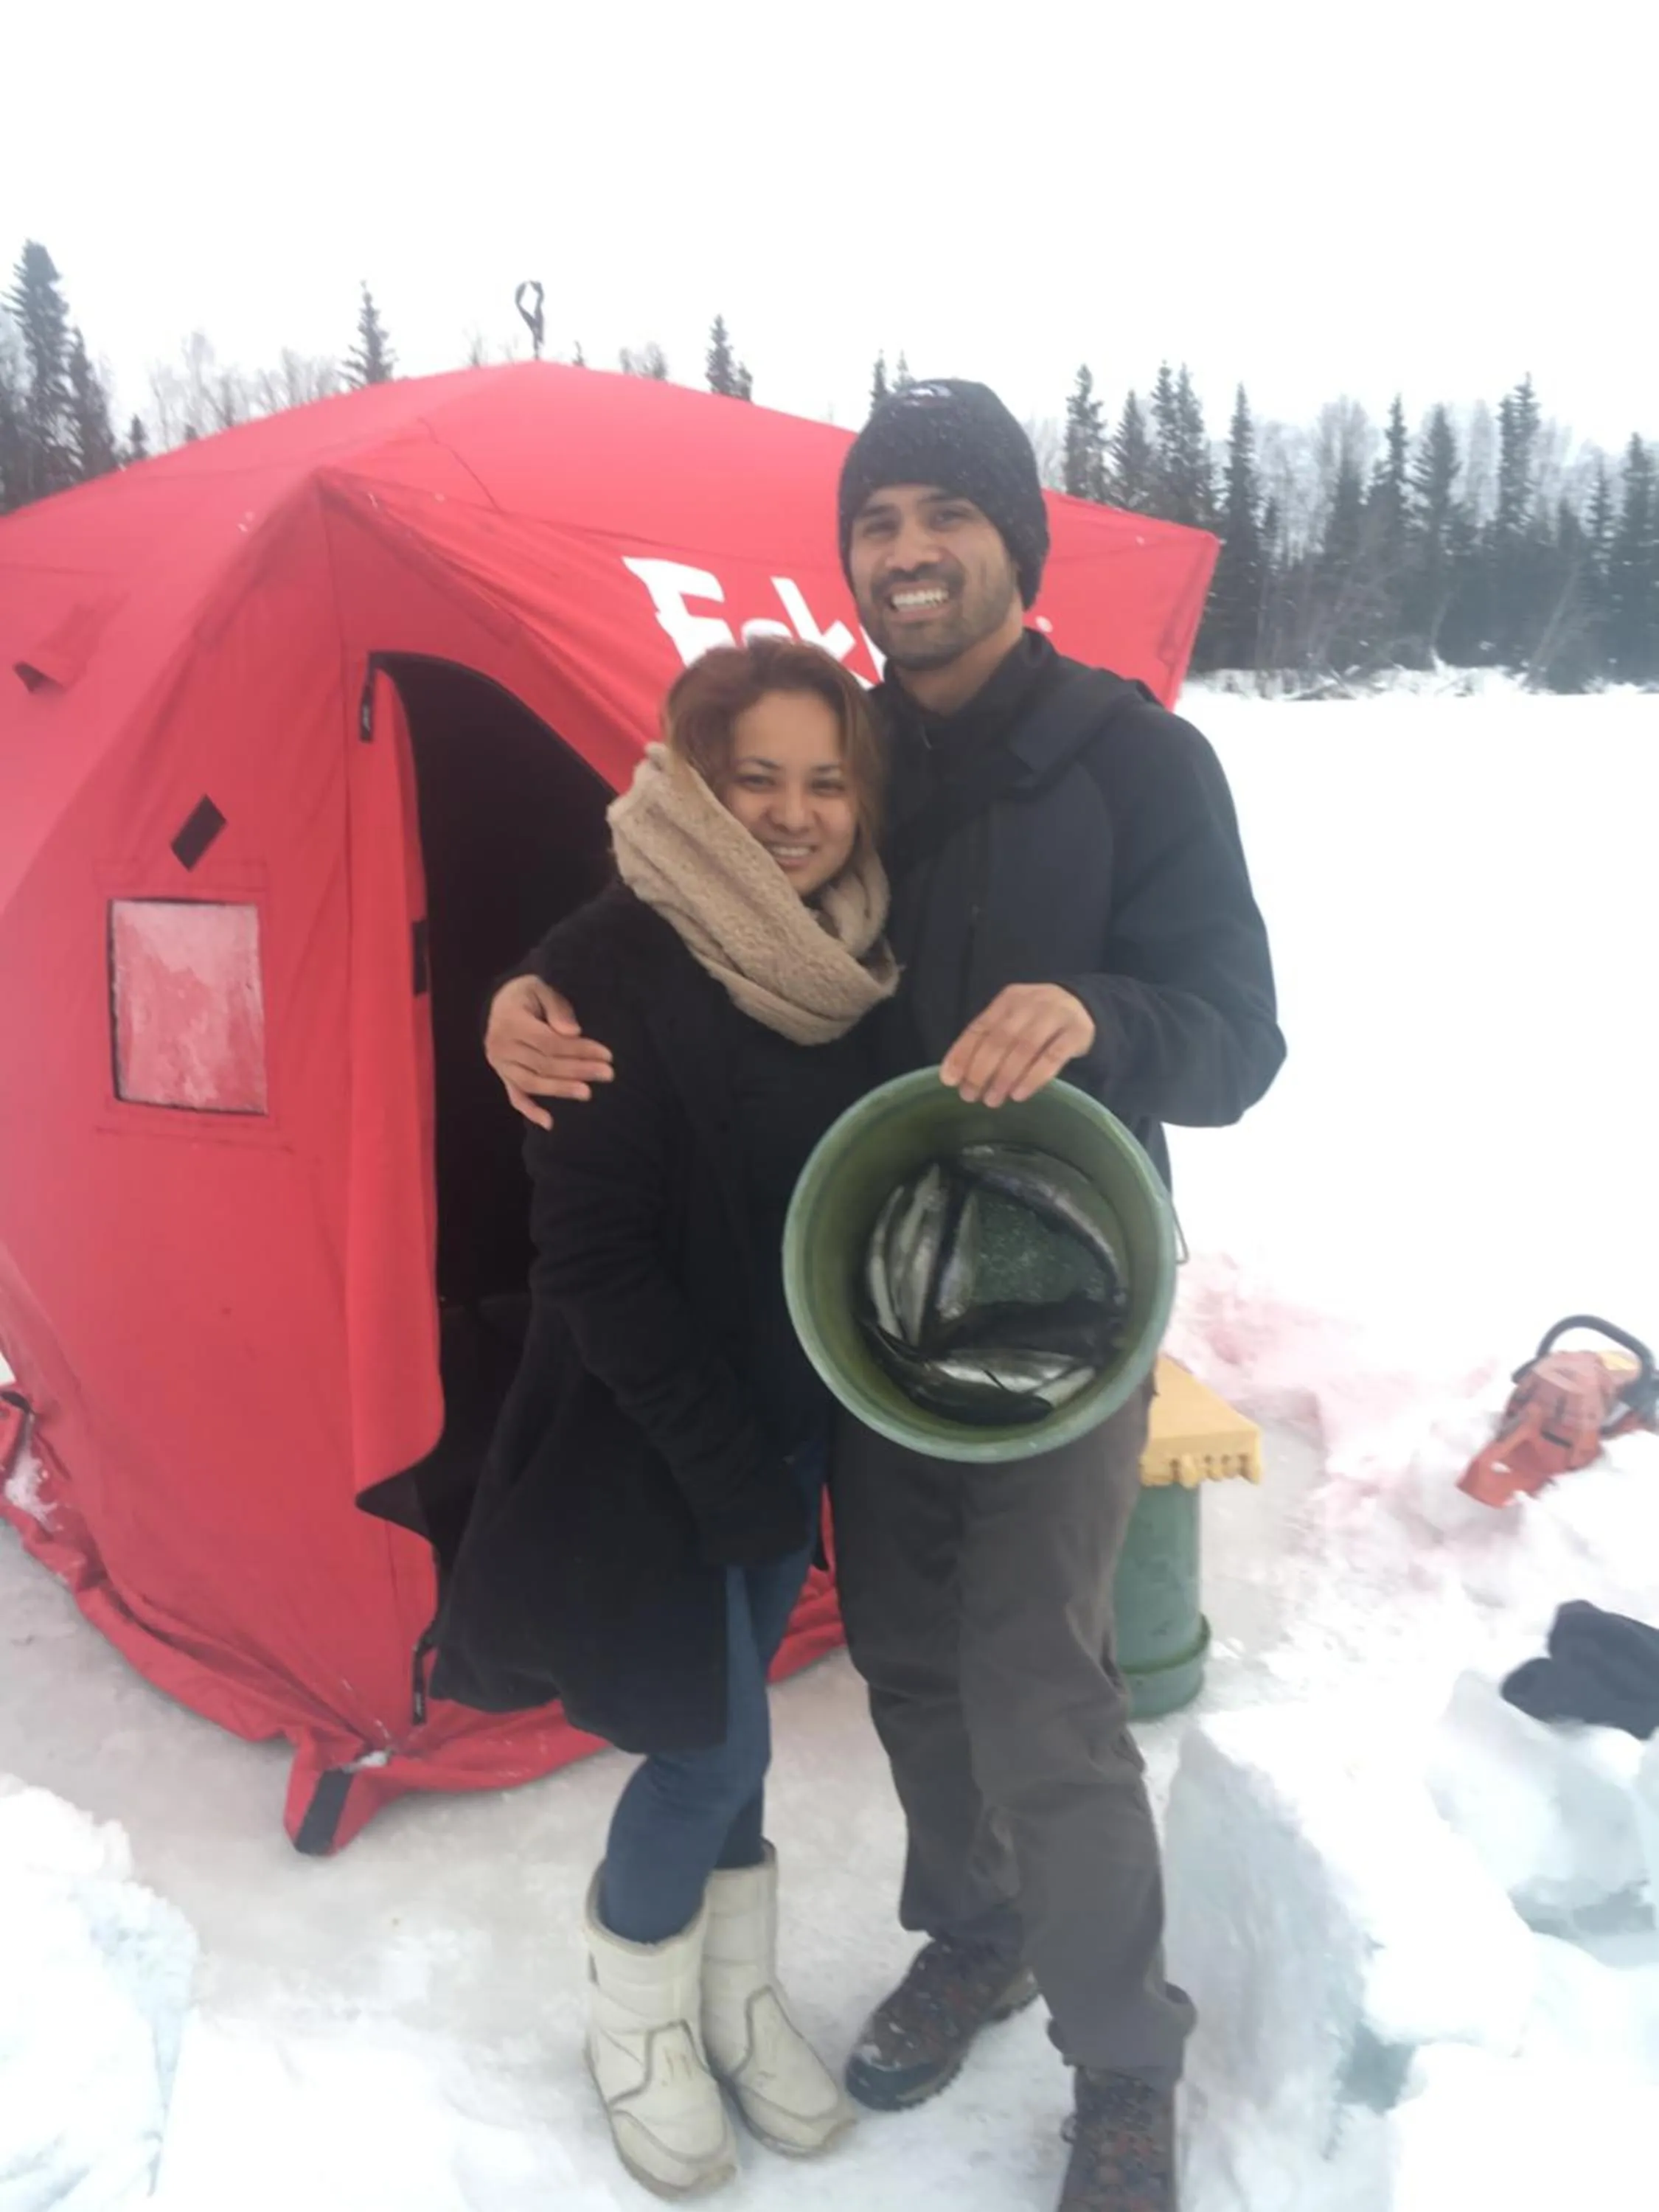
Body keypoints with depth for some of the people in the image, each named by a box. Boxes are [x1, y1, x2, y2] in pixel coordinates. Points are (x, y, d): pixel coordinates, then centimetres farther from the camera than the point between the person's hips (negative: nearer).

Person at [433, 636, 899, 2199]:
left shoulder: (850, 966, -1)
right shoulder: (613, 971, -20)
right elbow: (593, 1261, -20)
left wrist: (801, 1443, 4)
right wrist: (724, 1463, -16)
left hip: (794, 1426, 6)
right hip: (654, 1443, -5)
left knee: (726, 1716, 19)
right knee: (715, 1741, 3)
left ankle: (734, 1995, 40)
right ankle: (633, 2018, 33)